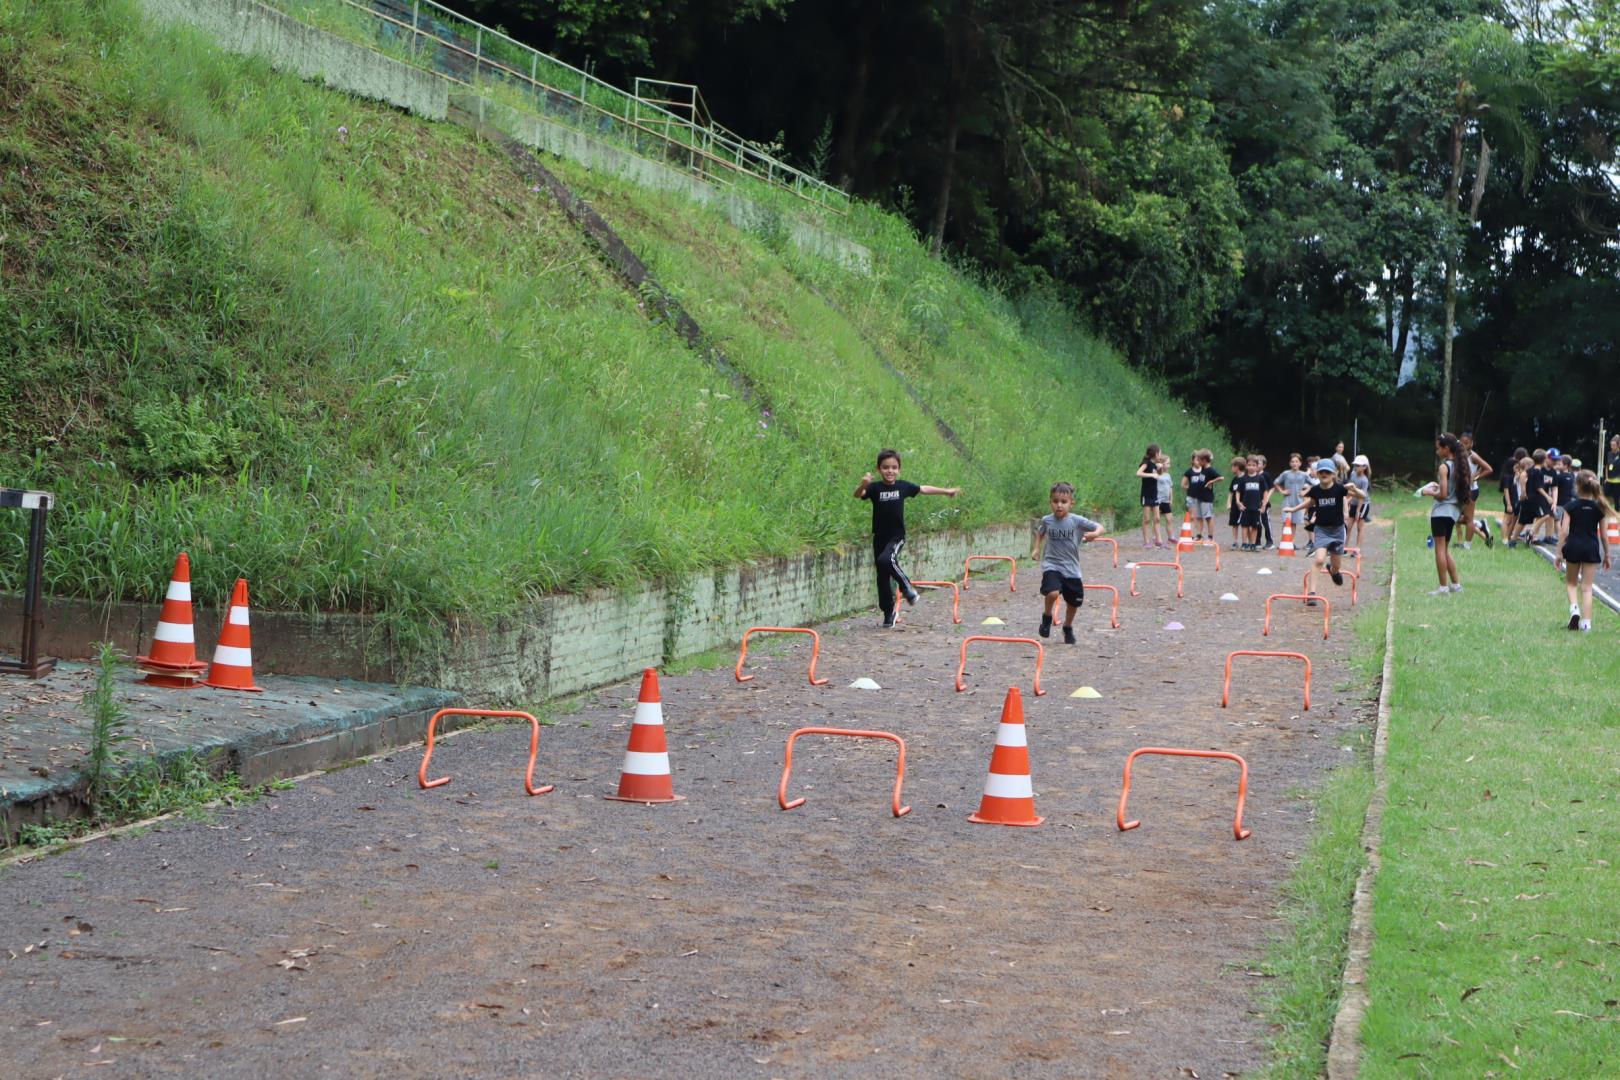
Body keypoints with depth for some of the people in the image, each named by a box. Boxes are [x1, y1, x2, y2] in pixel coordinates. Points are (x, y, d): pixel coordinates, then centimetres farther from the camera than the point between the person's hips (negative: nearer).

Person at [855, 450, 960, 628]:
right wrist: (863, 485, -47)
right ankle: (888, 613, 19)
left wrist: (947, 491, 24)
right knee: (882, 578, 6)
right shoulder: (875, 488, -7)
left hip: (897, 536, -1)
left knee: (886, 560, -30)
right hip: (879, 537, 1)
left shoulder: (903, 486, -1)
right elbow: (858, 495, -24)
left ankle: (906, 587, -9)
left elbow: (923, 489, 15)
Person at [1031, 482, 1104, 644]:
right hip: (1051, 565, -1)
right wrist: (1036, 548, 11)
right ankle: (1047, 616, 2)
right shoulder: (1047, 521, -2)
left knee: (1073, 602, 13)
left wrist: (1094, 534, -26)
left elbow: (1099, 528, -6)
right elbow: (1040, 532, 21)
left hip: (1071, 568, 1)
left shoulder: (1077, 521, -9)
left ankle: (1068, 628, 41)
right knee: (1053, 593, -28)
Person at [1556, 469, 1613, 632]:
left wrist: (1559, 553, -3)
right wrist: (1606, 555, 14)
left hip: (1573, 547, -1)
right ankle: (1586, 622, 1)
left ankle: (1574, 607, -6)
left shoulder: (1571, 506, -8)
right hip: (1592, 548, 1)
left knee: (1571, 582, 19)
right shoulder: (1599, 507, -1)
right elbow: (1603, 535, 3)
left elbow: (1564, 531, -10)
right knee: (1587, 587, 6)